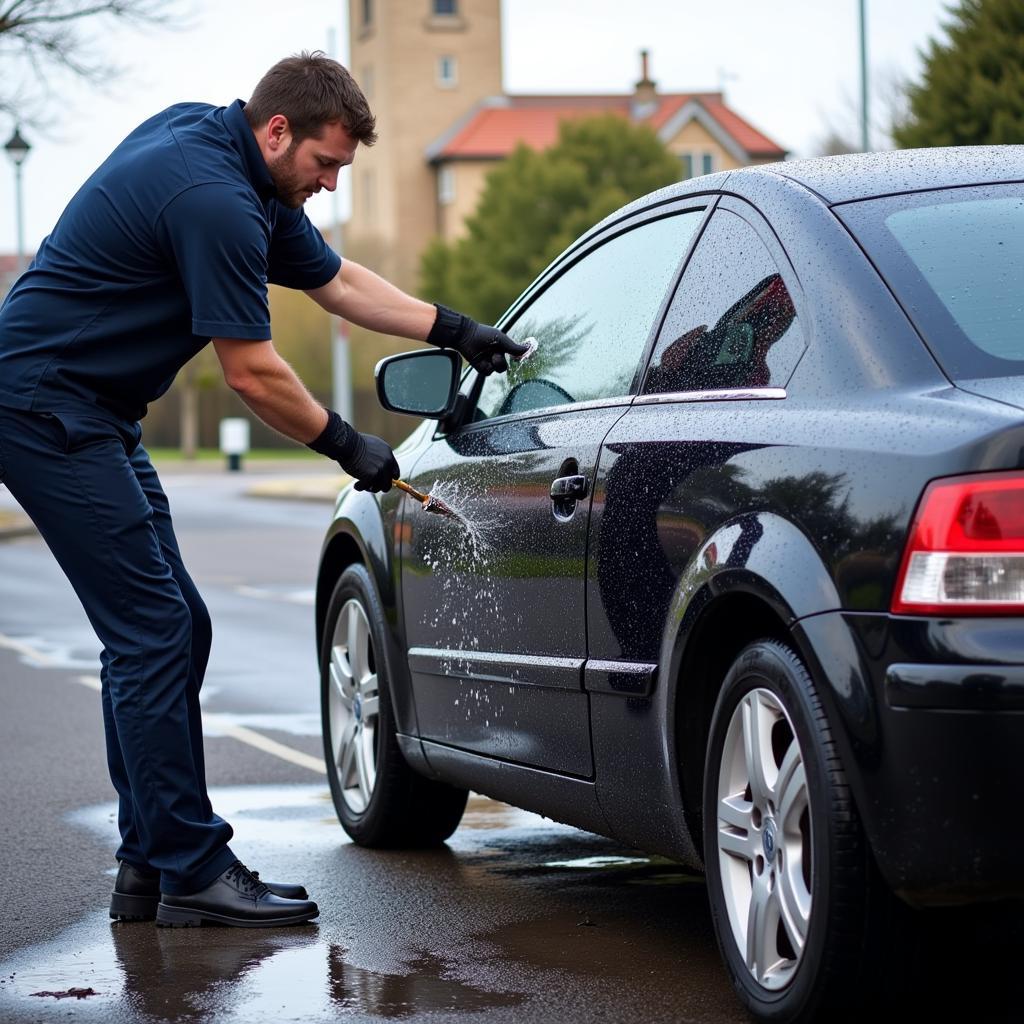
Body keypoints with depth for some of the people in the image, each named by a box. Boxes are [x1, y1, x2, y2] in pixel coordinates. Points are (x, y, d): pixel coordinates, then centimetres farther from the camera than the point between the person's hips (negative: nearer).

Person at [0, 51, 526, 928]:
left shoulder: (228, 159, 11)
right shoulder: (214, 199, -22)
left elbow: (336, 280, 23)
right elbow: (253, 375, -17)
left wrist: (458, 332, 18)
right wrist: (349, 448, -4)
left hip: (94, 412, 11)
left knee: (167, 629, 9)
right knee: (153, 633, -11)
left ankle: (150, 865, 12)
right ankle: (192, 872, -7)